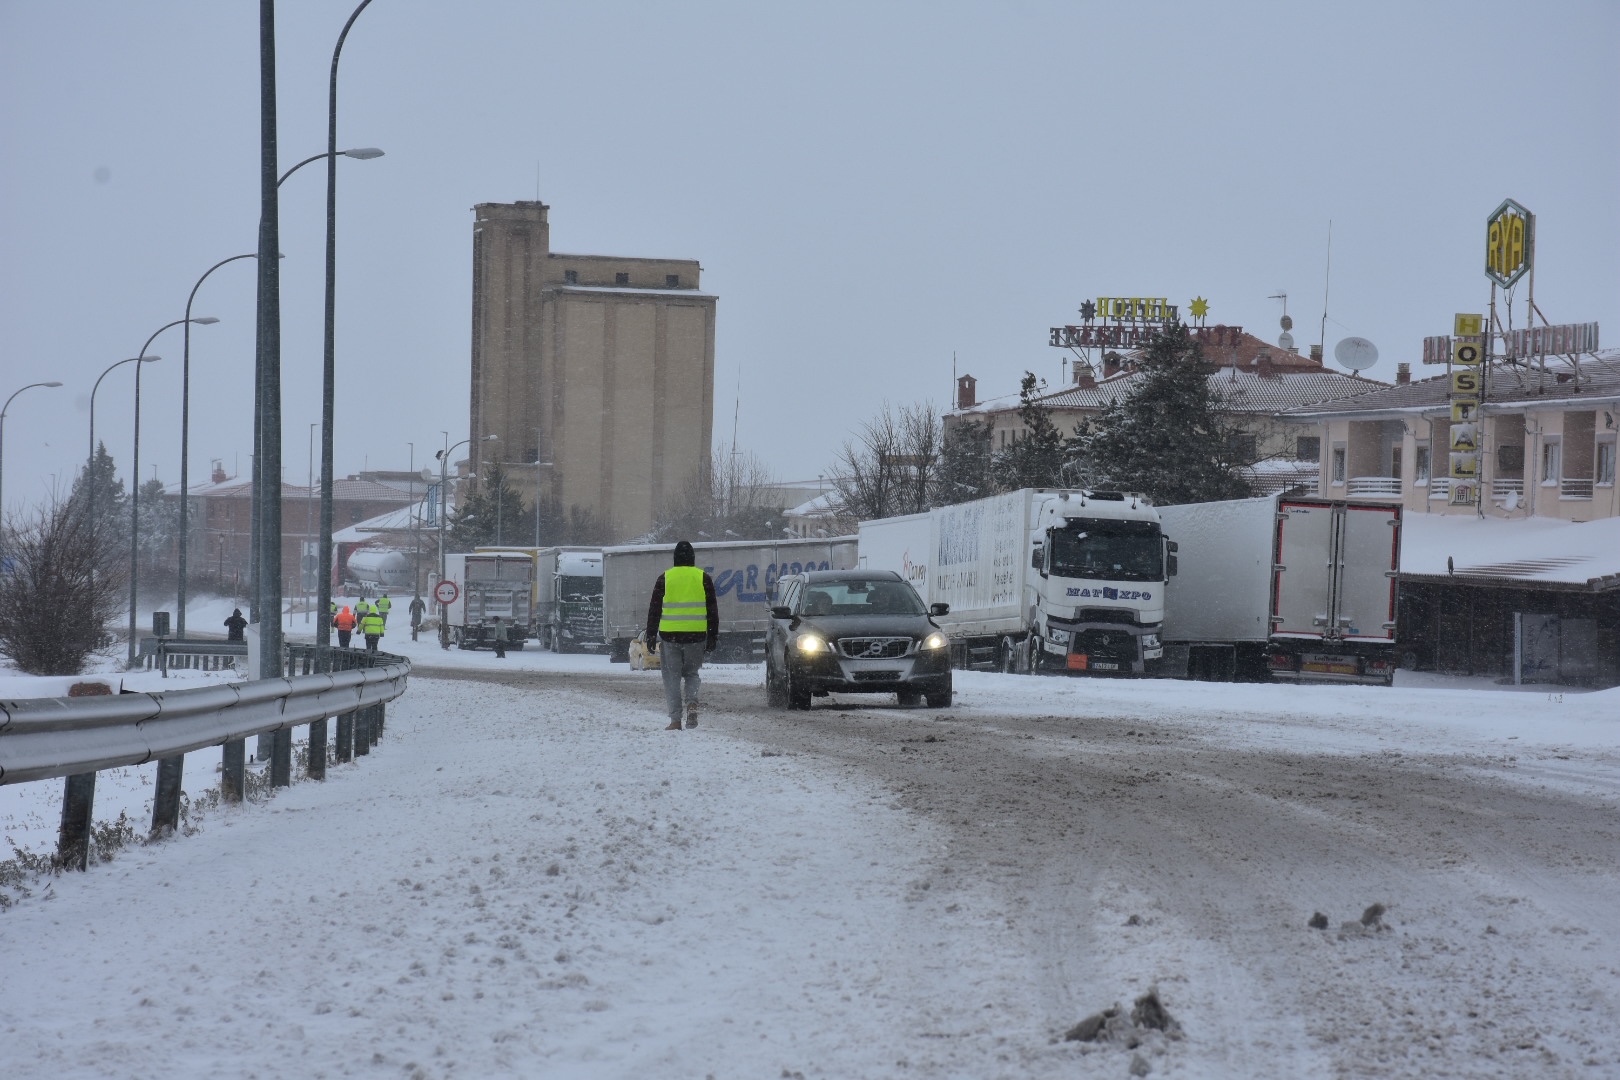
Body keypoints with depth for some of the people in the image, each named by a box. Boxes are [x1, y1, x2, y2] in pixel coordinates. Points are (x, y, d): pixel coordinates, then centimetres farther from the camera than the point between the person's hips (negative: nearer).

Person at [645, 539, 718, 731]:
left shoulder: (665, 578, 2)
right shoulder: (703, 578, 4)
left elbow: (654, 609, 3)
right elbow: (712, 610, 5)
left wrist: (651, 636, 9)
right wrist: (713, 638, 11)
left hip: (670, 636, -1)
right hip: (696, 636, 1)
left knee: (672, 678, 5)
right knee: (691, 673, 17)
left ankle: (675, 720, -1)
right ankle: (692, 703, -10)